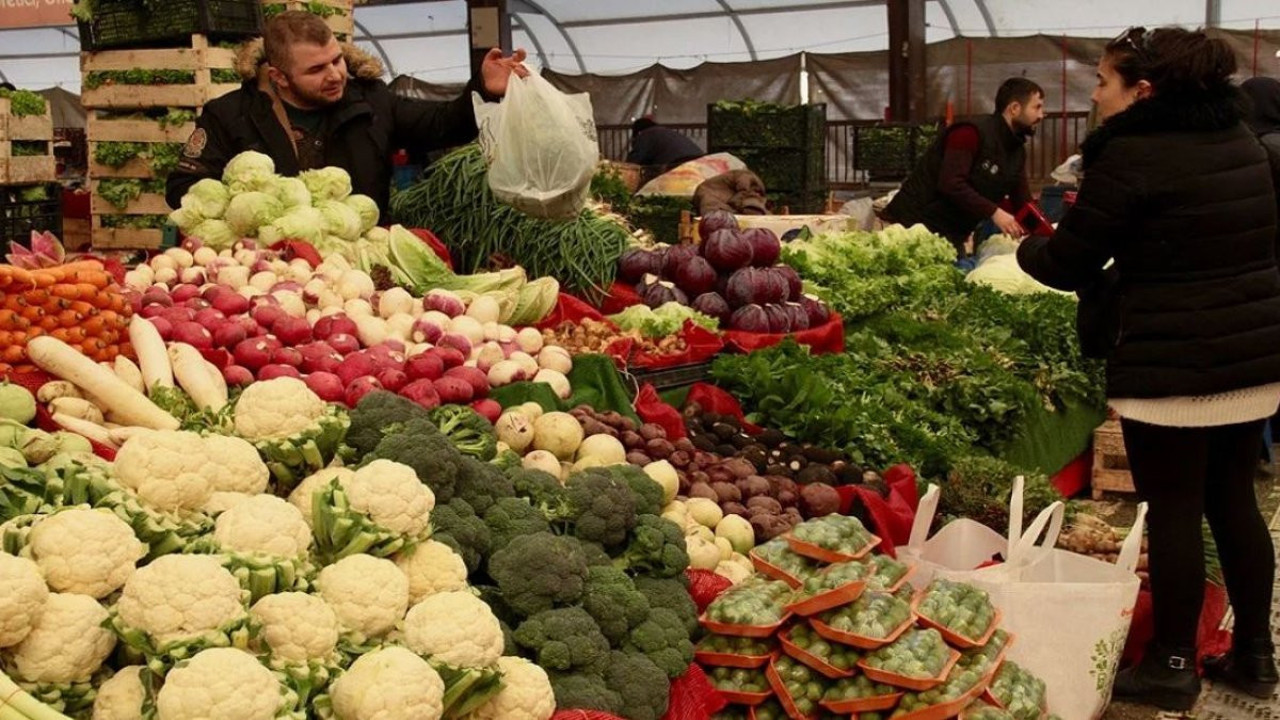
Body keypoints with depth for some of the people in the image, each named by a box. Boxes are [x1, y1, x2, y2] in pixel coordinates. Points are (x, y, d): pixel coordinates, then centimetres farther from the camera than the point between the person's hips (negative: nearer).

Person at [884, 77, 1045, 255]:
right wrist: (994, 212, -32)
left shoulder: (1017, 151, 10)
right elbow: (950, 183, -28)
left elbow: (1024, 204, 9)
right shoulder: (972, 133, -17)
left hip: (952, 237, 9)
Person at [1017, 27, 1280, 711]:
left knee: (1173, 512, 3)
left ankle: (1172, 666, 14)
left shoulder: (1131, 154, -13)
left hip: (1173, 365, -8)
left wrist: (1024, 248, 14)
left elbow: (1067, 263, -9)